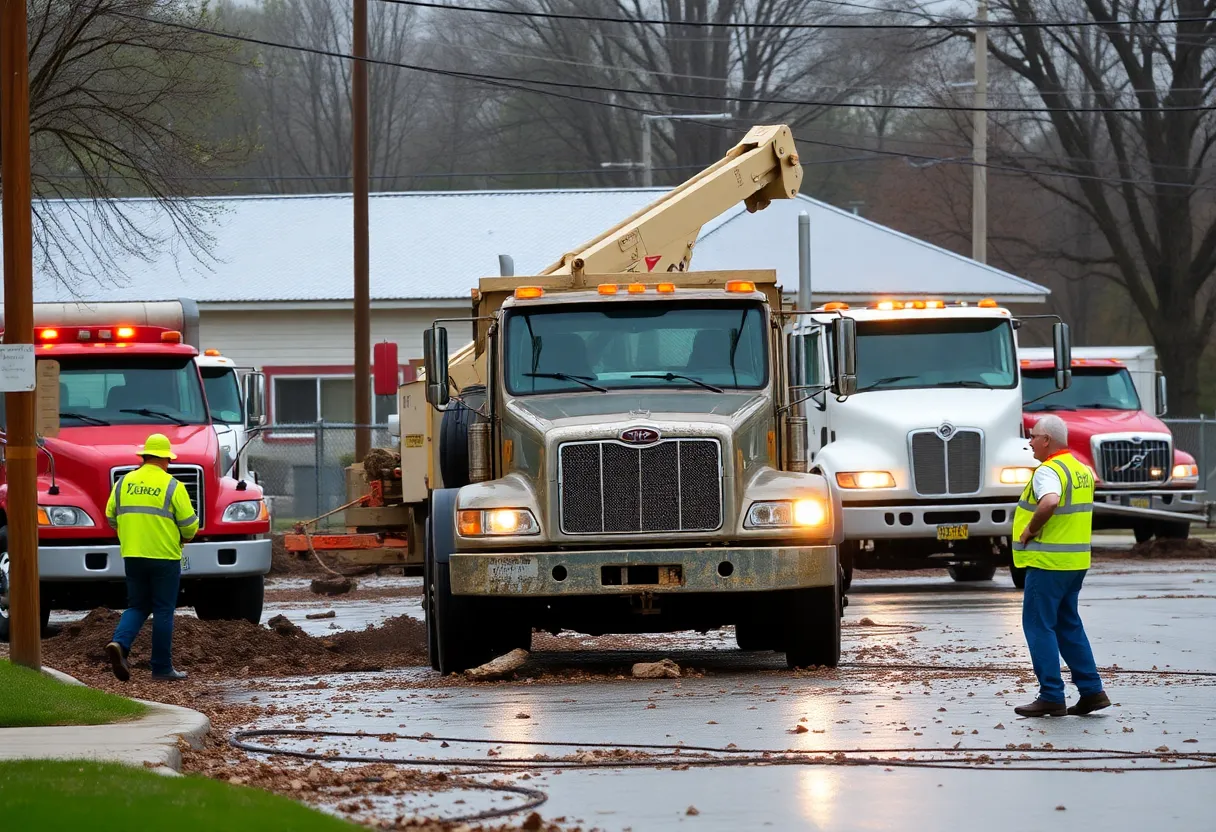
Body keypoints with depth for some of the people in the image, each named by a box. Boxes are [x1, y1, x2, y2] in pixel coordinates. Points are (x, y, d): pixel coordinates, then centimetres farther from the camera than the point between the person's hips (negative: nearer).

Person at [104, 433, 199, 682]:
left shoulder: (124, 483, 4)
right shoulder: (172, 486, -8)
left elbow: (112, 517, 9)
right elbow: (189, 524, -7)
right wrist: (184, 537, 16)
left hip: (132, 556, 4)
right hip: (164, 557, -4)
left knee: (137, 606, 15)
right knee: (163, 611, 5)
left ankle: (119, 643, -11)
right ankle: (162, 668, 8)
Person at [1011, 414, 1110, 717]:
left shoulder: (1048, 471, -16)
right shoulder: (1081, 469, 14)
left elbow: (1049, 502, -36)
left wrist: (1031, 529, -21)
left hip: (1047, 562, -9)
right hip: (1077, 561, 9)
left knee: (1039, 625, -2)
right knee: (1068, 624, 17)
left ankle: (1052, 697, -3)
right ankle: (1091, 690, 13)